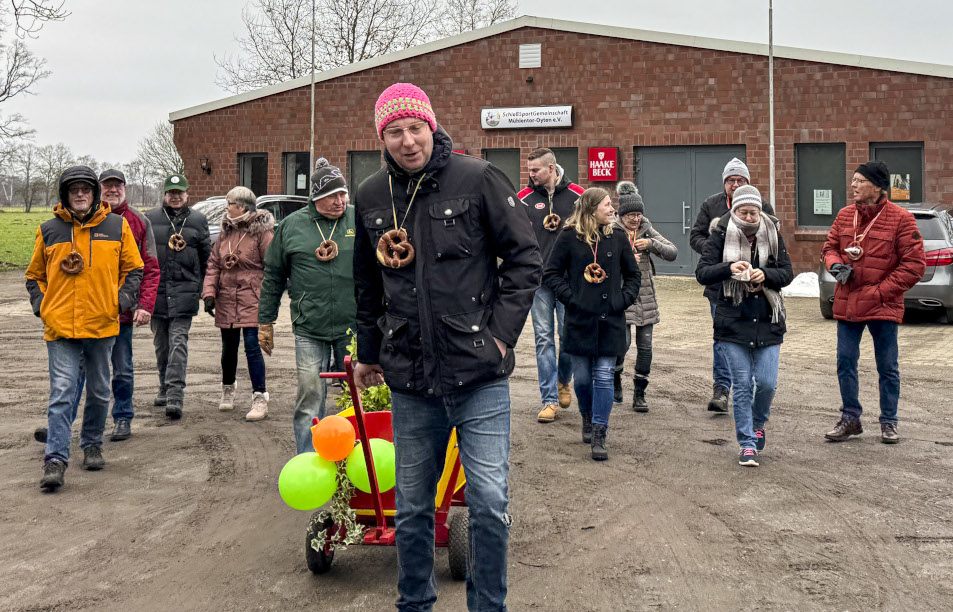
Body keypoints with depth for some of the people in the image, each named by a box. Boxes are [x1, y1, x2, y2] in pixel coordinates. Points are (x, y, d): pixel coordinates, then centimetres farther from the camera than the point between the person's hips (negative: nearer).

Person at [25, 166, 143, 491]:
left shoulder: (117, 226, 4)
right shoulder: (49, 230, 4)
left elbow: (133, 269, 12)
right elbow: (34, 275, 16)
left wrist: (122, 301, -1)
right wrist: (41, 306, 2)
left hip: (103, 324, 1)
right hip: (61, 327, -1)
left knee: (99, 391, 13)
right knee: (62, 393, -9)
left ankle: (92, 445, 32)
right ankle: (55, 460, -11)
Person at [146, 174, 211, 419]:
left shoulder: (198, 220, 7)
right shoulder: (151, 218, 7)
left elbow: (207, 257, 13)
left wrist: (203, 288, 9)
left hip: (184, 291, -2)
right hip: (156, 289, 2)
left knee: (178, 343, -11)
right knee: (161, 344, 11)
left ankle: (175, 397, -16)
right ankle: (165, 388, 27)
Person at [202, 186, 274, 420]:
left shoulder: (262, 232, -6)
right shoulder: (226, 232, 12)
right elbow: (213, 265, 13)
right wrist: (209, 293, 2)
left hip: (252, 300, -6)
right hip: (226, 300, 6)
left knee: (253, 346, -11)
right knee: (229, 347, 16)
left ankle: (260, 398, -7)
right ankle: (228, 391, 34)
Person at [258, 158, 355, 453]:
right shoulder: (292, 225, 5)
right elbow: (273, 277, 12)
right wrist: (265, 322, 12)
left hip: (353, 328, 1)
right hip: (309, 331, 0)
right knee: (310, 398, -2)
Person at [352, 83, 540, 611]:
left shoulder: (477, 179, -5)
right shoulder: (371, 197, 7)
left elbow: (525, 258, -1)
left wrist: (502, 332, -7)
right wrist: (368, 353, 22)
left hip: (479, 375, -3)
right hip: (410, 381, 4)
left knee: (489, 501, -3)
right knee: (411, 507, 12)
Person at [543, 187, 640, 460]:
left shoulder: (618, 238, 6)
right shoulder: (569, 237, -2)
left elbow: (633, 274, 16)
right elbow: (551, 273, 2)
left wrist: (624, 299, 2)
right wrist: (569, 297, -9)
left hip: (610, 321, 1)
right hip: (579, 319, -1)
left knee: (604, 376, -3)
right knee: (582, 377, 7)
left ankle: (599, 435, 1)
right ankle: (587, 418, 34)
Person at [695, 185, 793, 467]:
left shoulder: (772, 235, 5)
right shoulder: (721, 235, -2)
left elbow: (787, 272, 4)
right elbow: (702, 272, -7)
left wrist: (765, 274, -16)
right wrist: (728, 268, -25)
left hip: (767, 321, 2)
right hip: (732, 322, -2)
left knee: (767, 382, -2)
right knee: (742, 385, -1)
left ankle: (758, 424, 29)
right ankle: (747, 444, 9)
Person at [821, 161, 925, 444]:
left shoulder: (900, 218, -9)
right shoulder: (845, 215, 5)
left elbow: (914, 264, -8)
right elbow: (829, 248, 16)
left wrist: (882, 290, -12)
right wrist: (835, 264, -7)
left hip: (883, 305, -4)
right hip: (847, 303, 4)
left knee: (887, 367, 6)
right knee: (845, 362, 7)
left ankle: (888, 423, 20)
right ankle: (850, 419, 21)